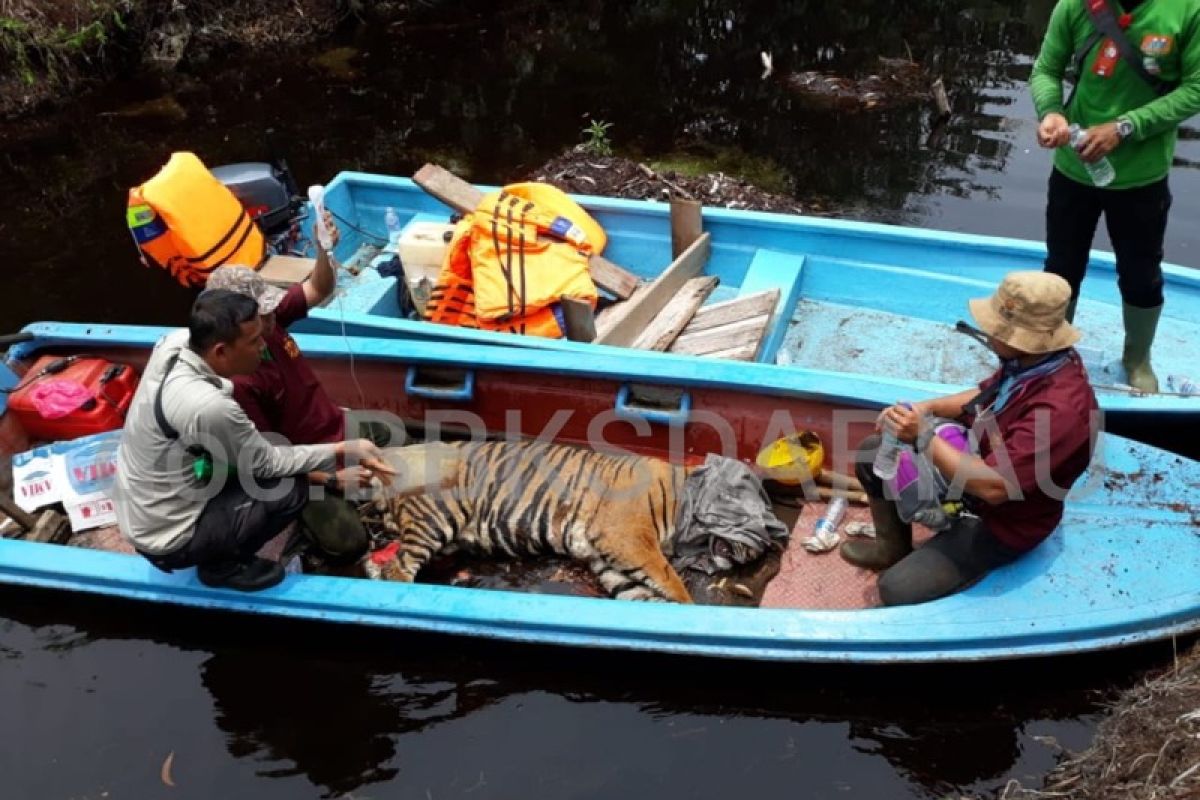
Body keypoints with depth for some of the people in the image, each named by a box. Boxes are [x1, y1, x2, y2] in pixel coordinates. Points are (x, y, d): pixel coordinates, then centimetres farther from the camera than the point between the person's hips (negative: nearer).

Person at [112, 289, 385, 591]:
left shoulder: (174, 342, -14)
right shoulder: (208, 407, -35)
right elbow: (267, 463, -16)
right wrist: (343, 450, -10)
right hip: (166, 538, -8)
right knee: (291, 490, -12)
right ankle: (220, 565, 7)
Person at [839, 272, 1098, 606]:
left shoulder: (1060, 408, -38)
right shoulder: (1031, 360, -11)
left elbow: (993, 487, -38)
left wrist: (924, 436, -30)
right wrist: (925, 408, -6)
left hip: (1000, 521, -8)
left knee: (896, 590, -17)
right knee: (873, 453, 11)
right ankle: (893, 548, 30)